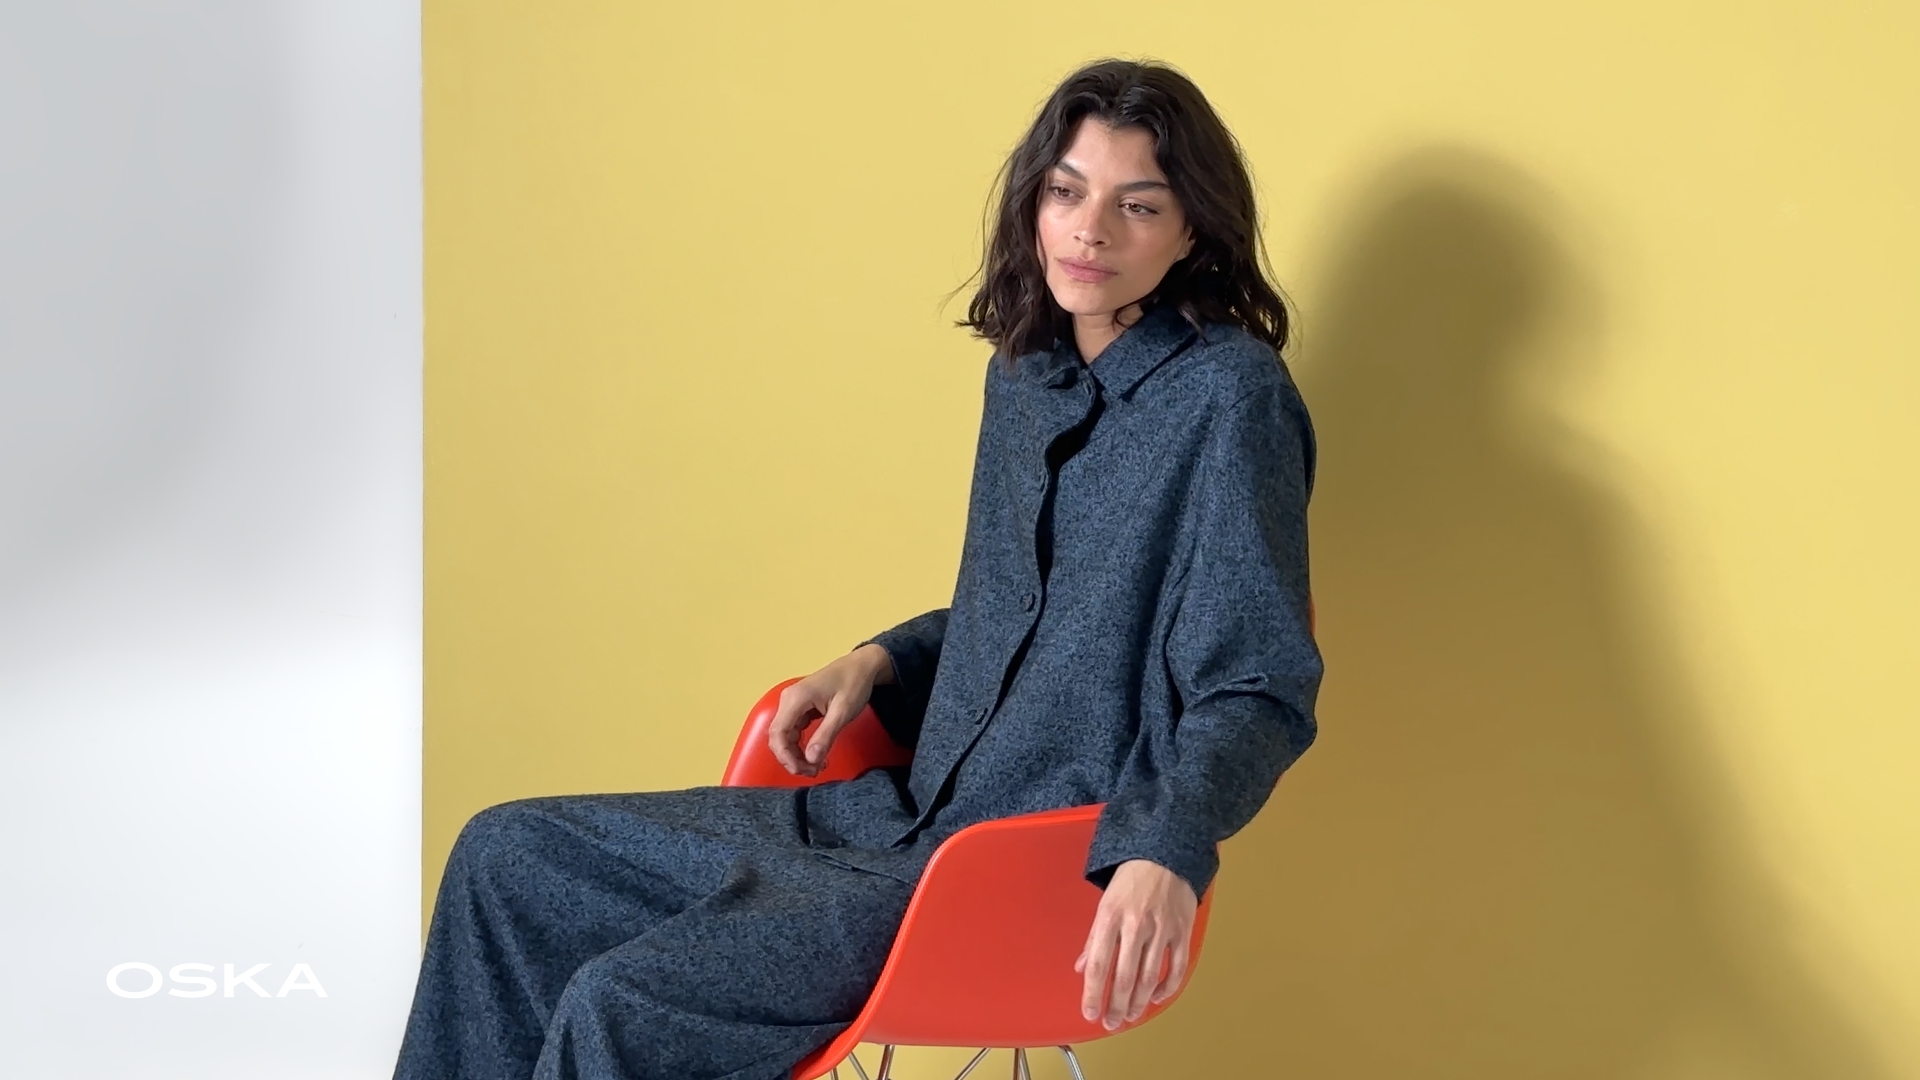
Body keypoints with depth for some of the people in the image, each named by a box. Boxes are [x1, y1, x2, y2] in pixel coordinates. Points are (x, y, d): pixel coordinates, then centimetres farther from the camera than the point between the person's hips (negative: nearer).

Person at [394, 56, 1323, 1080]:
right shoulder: (1026, 373, 10)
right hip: (917, 807, 9)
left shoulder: (1227, 394, -14)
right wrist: (880, 660, 8)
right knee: (508, 856, 7)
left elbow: (1259, 693, -17)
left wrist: (1166, 855, -33)